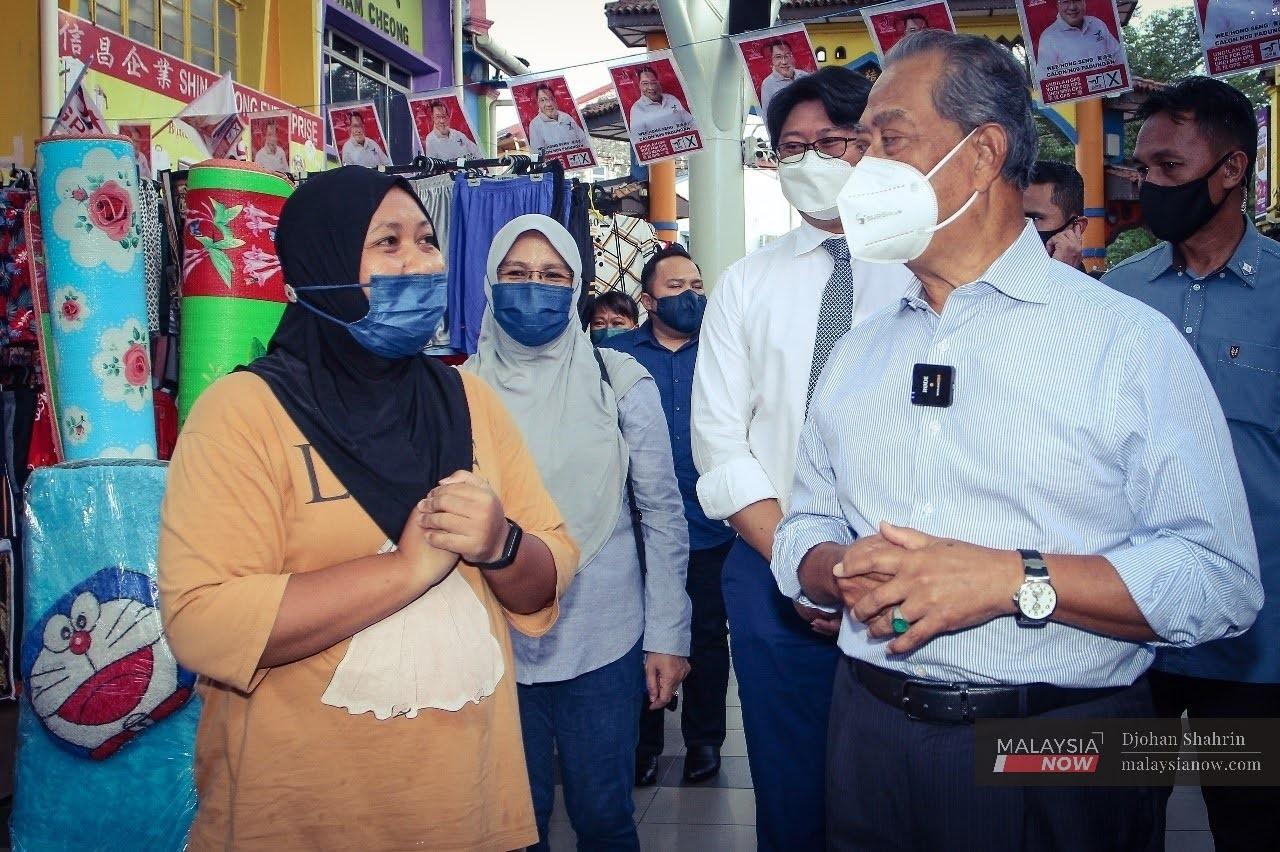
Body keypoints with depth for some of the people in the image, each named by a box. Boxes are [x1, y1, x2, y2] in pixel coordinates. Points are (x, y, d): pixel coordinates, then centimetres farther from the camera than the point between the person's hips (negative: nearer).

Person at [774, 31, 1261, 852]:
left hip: (1065, 759, -3)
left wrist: (1012, 579, -23)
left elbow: (1221, 580, -12)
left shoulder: (1129, 341, -7)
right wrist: (842, 569, -11)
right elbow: (804, 531, 11)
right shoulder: (858, 352, 8)